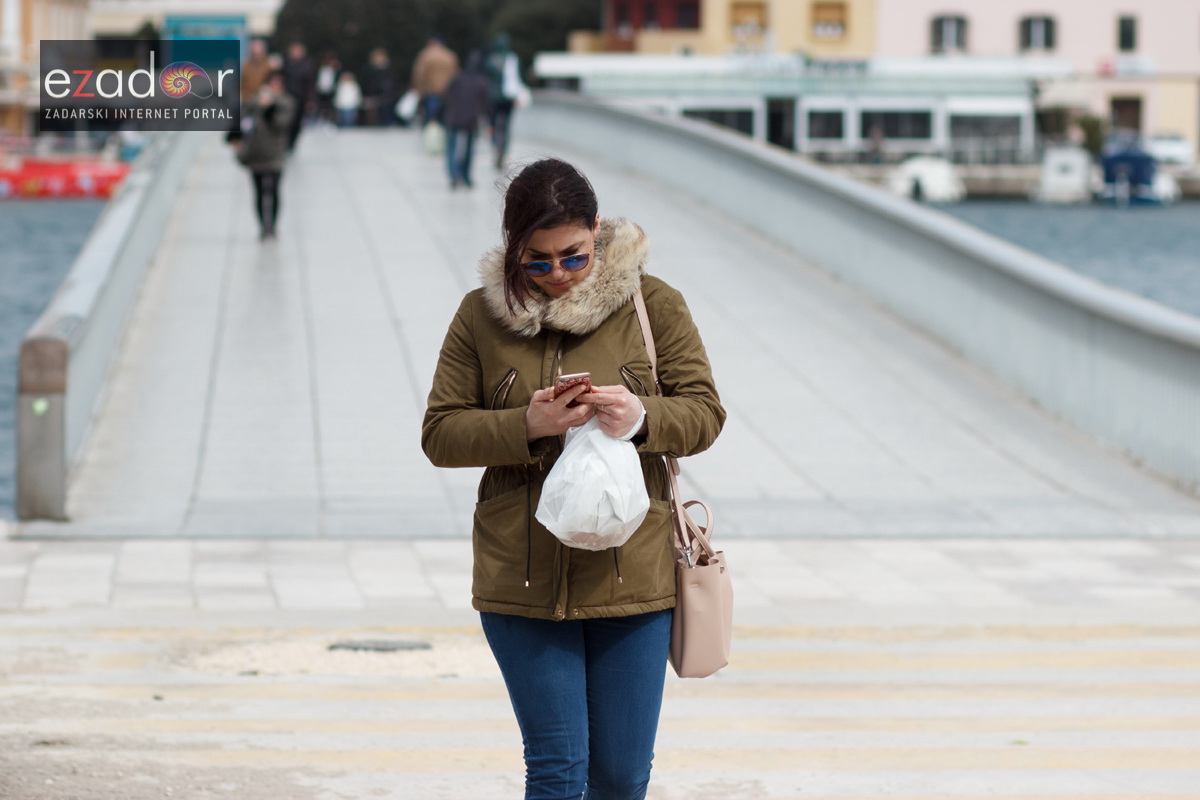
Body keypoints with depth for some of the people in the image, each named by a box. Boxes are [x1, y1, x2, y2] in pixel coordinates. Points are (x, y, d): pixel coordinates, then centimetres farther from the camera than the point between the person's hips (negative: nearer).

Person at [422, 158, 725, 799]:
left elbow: (704, 414, 2)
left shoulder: (652, 305, 1)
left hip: (631, 575, 1)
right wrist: (524, 426, -17)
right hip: (522, 581, 0)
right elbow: (440, 434, 1)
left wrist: (642, 419, -20)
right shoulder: (481, 315, 2)